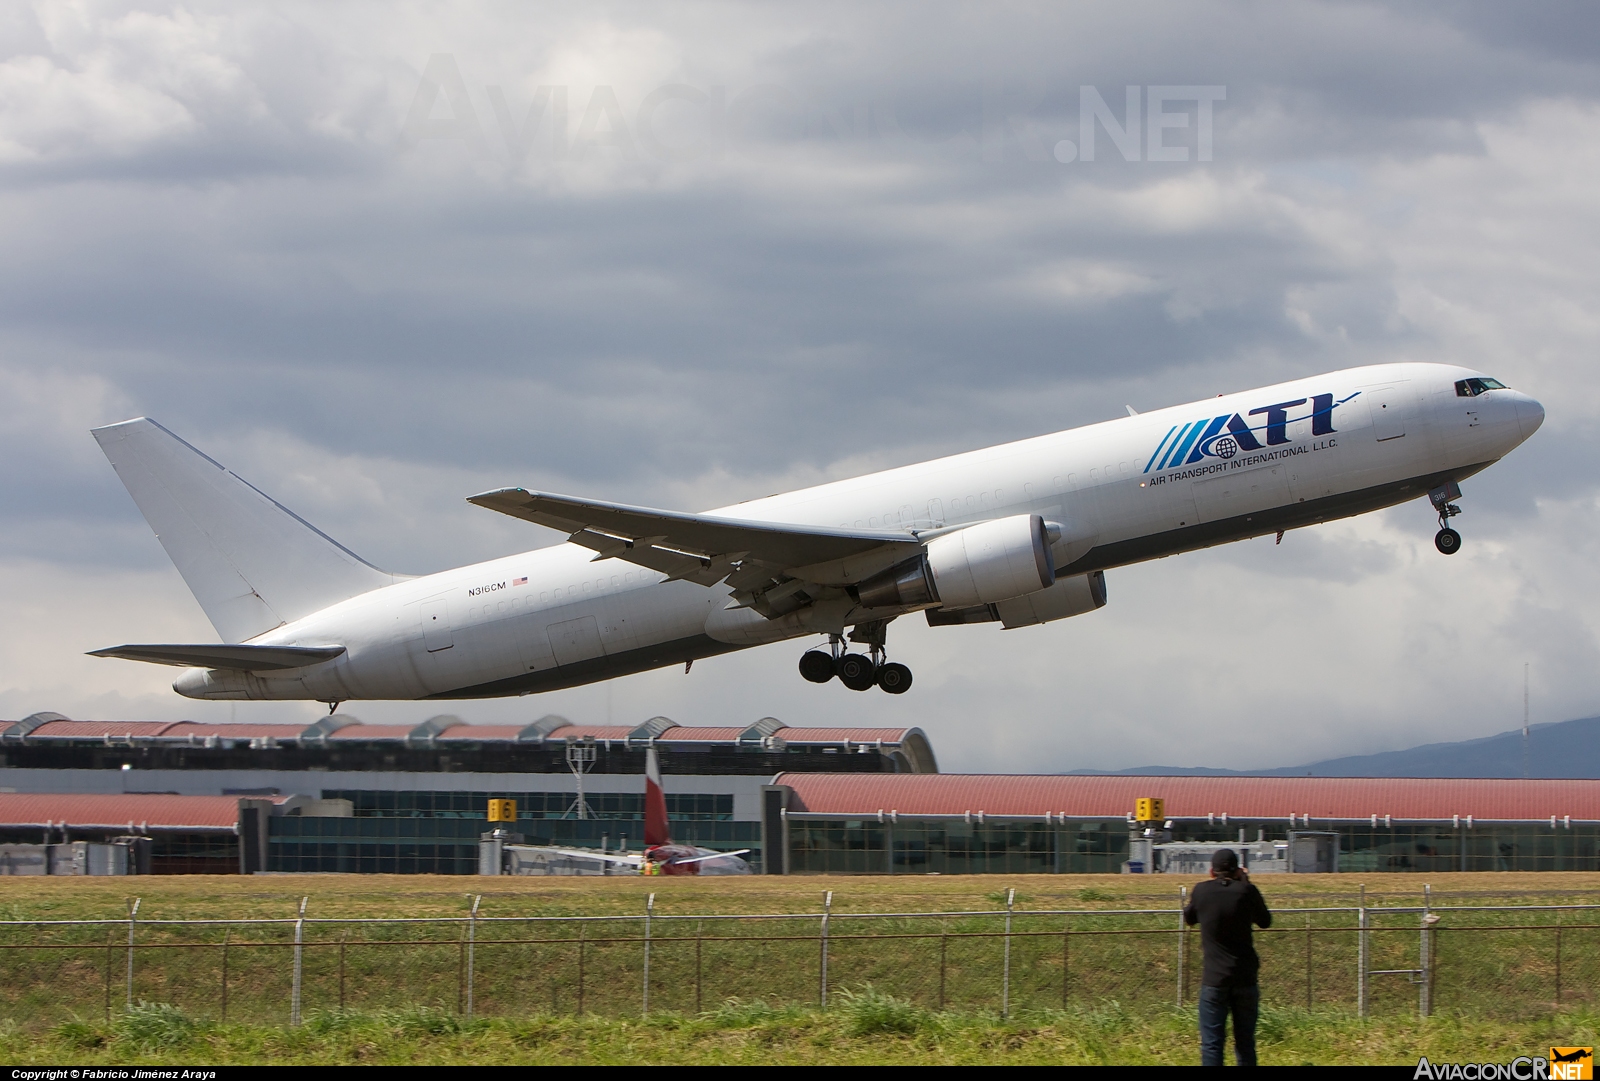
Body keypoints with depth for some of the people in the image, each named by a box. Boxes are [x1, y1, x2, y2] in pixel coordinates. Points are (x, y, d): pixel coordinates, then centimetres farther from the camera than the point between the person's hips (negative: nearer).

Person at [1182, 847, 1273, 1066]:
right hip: (1245, 978, 1)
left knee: (1211, 1043, -1)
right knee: (1245, 1042, 10)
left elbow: (1189, 918, 16)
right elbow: (1265, 921, 11)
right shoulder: (1246, 891, -6)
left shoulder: (1202, 891, -3)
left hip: (1214, 979, -1)